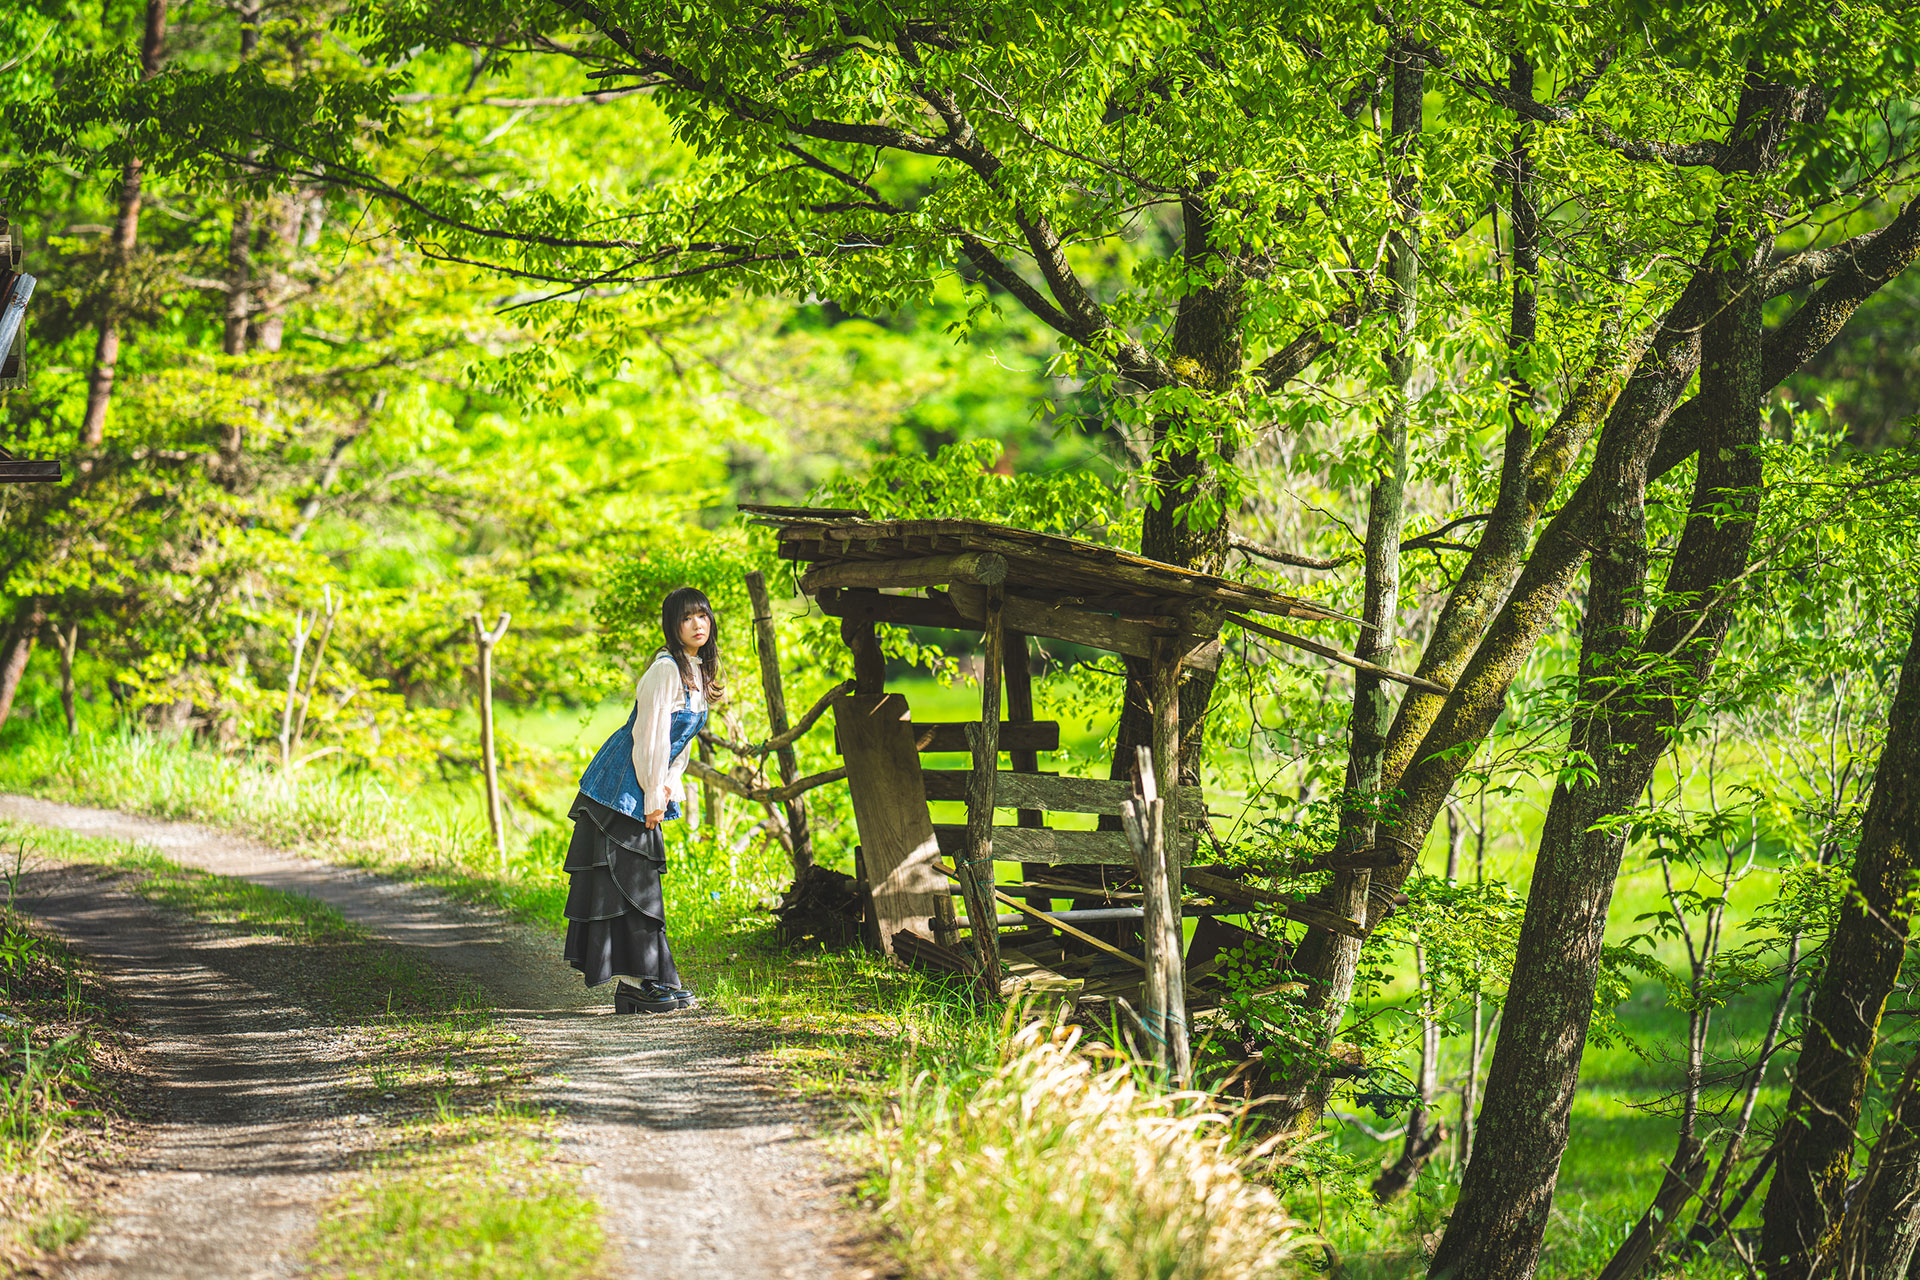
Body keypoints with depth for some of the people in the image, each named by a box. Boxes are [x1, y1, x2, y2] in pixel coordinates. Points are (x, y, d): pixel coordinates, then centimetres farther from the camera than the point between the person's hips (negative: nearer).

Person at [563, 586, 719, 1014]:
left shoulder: (698, 672, 11)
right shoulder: (666, 669, -18)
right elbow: (651, 736, -20)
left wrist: (669, 788, 7)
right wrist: (654, 797, -17)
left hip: (645, 790, 9)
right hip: (623, 786, -9)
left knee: (641, 880, 11)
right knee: (628, 880, -8)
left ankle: (649, 979, 14)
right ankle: (633, 984, -8)